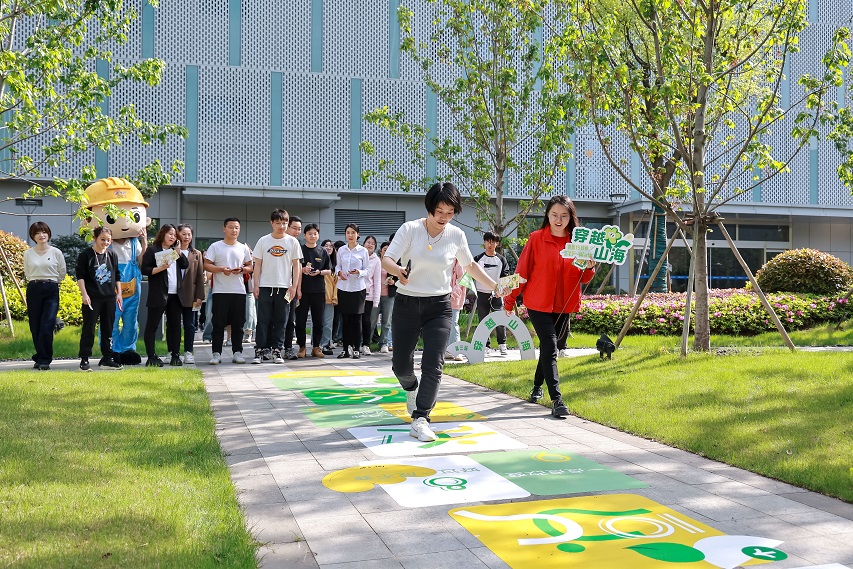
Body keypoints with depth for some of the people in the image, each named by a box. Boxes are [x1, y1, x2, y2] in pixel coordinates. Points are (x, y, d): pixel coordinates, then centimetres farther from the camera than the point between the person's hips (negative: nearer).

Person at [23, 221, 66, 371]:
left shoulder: (56, 252, 0)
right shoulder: (28, 253, 5)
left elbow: (62, 273, 10)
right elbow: (27, 273, 18)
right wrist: (36, 282, 13)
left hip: (51, 290, -2)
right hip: (33, 290, 2)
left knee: (47, 326, -10)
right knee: (35, 327, 4)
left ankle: (44, 360, -6)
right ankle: (41, 357, 15)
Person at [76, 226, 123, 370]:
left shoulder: (112, 255, 10)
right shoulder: (86, 254, -4)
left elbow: (117, 277, 17)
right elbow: (80, 276, -5)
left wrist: (119, 293, 11)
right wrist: (84, 294, -12)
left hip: (109, 298, 5)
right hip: (92, 298, -5)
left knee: (108, 328, 9)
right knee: (88, 329, -1)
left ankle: (107, 358, 17)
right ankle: (84, 359, 5)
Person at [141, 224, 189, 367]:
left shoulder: (175, 251, 19)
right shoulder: (152, 250, 0)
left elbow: (186, 265, 7)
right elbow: (144, 269, -7)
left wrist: (178, 251, -3)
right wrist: (160, 268, -19)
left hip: (175, 294, 6)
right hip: (158, 294, -6)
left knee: (175, 325, 6)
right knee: (152, 325, -3)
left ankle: (175, 355, 11)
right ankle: (151, 357, 1)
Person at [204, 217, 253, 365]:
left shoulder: (243, 248, 12)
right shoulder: (215, 247, 3)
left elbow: (250, 267, 15)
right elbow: (206, 265, -1)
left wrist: (241, 269, -7)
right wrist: (221, 269, -16)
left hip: (239, 291, 3)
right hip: (220, 291, -2)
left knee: (237, 324, 6)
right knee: (218, 324, -1)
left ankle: (237, 352, 13)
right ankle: (216, 353, 5)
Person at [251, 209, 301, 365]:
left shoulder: (292, 242, 3)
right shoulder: (263, 241, 4)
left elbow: (296, 265, 4)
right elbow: (257, 264, 5)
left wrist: (294, 286, -2)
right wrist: (256, 285, -1)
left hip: (284, 287, 0)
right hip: (265, 287, 0)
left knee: (281, 321, 4)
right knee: (263, 320, -1)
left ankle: (276, 351, 11)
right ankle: (260, 350, 3)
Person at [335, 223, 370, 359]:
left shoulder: (363, 251, -1)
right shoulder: (341, 250, 6)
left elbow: (367, 270, 1)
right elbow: (337, 266, 13)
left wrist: (359, 272, -19)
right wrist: (339, 272, -8)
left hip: (358, 289, -2)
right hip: (343, 288, 2)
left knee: (356, 319, 0)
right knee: (345, 319, 6)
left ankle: (356, 349, 6)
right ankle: (345, 349, 12)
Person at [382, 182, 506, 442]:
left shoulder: (456, 235, -1)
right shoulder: (410, 229, -9)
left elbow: (470, 265, 16)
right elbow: (386, 260, -18)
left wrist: (496, 287, 17)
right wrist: (398, 270, -40)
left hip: (439, 306, 1)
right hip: (406, 303, -1)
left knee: (433, 366, -11)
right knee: (401, 364, 9)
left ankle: (420, 419, -2)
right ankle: (411, 388, 44)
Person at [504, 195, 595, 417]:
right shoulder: (536, 238, -6)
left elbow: (583, 278, 7)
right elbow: (522, 271, -3)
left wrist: (589, 269, -16)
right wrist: (509, 300, -1)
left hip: (563, 305, 4)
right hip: (538, 304, -4)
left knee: (549, 347, 16)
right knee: (550, 348, -12)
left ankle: (537, 386, 37)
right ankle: (556, 399, -11)